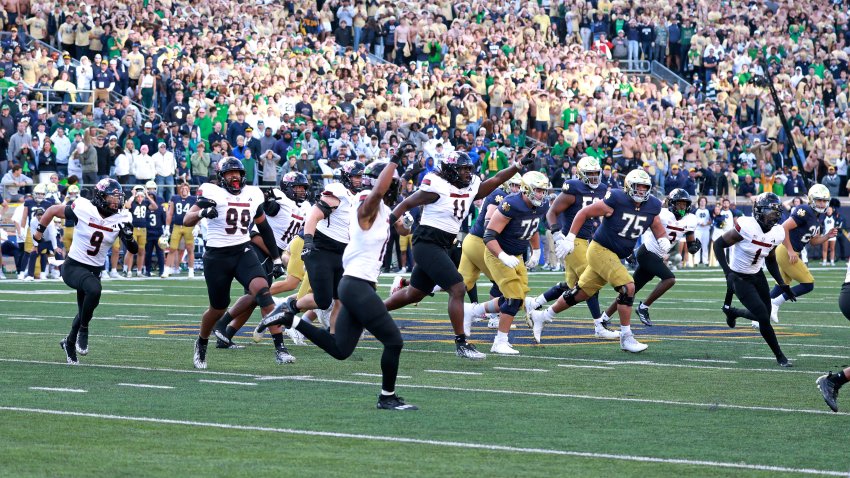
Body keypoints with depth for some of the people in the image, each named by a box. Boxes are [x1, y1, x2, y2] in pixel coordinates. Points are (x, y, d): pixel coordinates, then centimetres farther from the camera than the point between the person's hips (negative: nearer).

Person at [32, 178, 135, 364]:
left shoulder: (121, 219, -7)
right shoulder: (83, 209, -17)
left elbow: (133, 250, -7)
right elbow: (53, 210, -2)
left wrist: (129, 238, -28)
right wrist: (39, 230, 6)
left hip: (95, 270, 5)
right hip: (73, 267, -5)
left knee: (84, 312, 17)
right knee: (94, 290, -34)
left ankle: (69, 342, 45)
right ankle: (83, 330, -12)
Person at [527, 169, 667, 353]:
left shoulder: (652, 206, -1)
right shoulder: (616, 200, -19)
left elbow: (658, 228, 14)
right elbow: (584, 213, -11)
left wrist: (663, 240, -9)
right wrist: (570, 238, -12)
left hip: (616, 256, 8)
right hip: (601, 250, -7)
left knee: (581, 293, 15)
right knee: (627, 287, -19)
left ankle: (541, 317, 30)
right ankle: (626, 337, -10)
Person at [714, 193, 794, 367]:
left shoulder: (776, 233, -6)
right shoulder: (747, 227, -25)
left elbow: (770, 261, 10)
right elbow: (719, 244, -17)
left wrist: (782, 284, 3)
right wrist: (727, 271, -25)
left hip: (757, 276, 7)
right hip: (740, 279, -7)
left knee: (763, 316, 11)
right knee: (764, 318, -12)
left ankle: (731, 310, 39)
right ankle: (780, 356, 5)